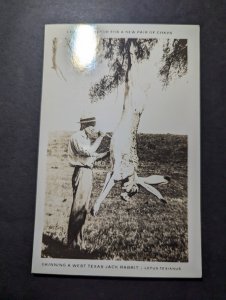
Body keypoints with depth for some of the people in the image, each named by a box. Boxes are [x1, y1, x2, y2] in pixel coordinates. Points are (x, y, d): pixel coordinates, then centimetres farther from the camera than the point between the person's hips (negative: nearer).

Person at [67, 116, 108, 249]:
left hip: (88, 173, 10)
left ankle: (79, 241, 23)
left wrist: (107, 153, 13)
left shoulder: (87, 139, 18)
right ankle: (73, 243, 2)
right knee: (78, 208, -7)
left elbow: (92, 156, 21)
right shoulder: (76, 137, -9)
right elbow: (88, 152, -21)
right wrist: (100, 138, -13)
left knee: (84, 208, 13)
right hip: (82, 172, -9)